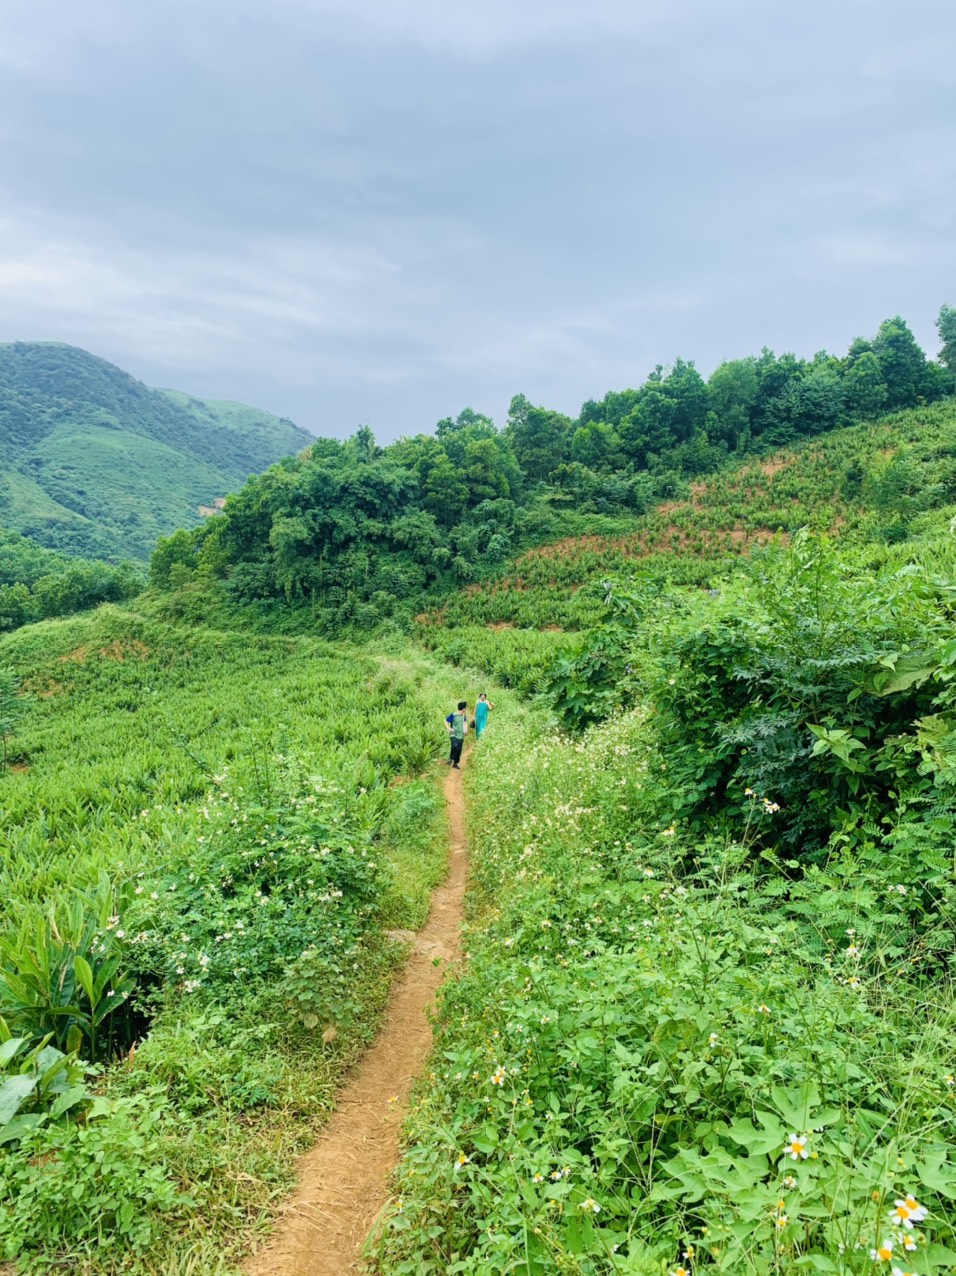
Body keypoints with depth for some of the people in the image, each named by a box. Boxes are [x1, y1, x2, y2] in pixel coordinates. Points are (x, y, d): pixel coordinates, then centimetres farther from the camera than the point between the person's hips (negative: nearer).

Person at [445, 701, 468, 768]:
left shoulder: (464, 715, 5)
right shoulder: (453, 715, -14)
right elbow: (446, 721, -5)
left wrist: (466, 730, 13)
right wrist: (449, 728, -18)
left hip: (461, 736, 5)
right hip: (453, 735, -5)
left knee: (459, 750, 6)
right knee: (455, 746, -29)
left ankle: (455, 763, 23)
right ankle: (451, 759, -6)